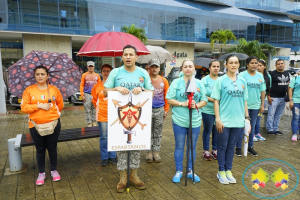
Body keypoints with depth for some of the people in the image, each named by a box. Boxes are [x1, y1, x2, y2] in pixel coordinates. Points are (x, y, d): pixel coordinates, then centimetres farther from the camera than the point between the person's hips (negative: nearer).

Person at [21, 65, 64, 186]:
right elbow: (24, 107, -7)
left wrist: (53, 112, 6)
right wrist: (39, 106, -15)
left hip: (53, 123, 0)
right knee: (40, 149, 10)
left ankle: (54, 170, 28)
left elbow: (60, 104, 12)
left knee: (52, 148, 11)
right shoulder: (29, 90, -2)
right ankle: (41, 173, 25)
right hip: (35, 125, 0)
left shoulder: (54, 89, 1)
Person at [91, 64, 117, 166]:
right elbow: (94, 99, 15)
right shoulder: (97, 86, 1)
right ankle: (104, 157, 22)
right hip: (102, 115, 0)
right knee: (103, 137, 7)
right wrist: (98, 107, 6)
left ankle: (112, 156, 25)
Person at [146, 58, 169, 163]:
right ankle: (149, 152, 19)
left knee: (158, 133, 10)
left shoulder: (164, 81, 6)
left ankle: (156, 151, 22)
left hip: (159, 110, 2)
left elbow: (166, 96, 7)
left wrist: (166, 109, 5)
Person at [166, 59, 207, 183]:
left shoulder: (199, 84, 7)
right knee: (179, 146, 8)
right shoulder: (176, 82, 0)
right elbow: (169, 100, -5)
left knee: (192, 146, 13)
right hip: (179, 120, -2)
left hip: (195, 121, 3)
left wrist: (196, 105, -13)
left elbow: (204, 101, 7)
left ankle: (190, 171, 30)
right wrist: (183, 104, -16)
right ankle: (179, 171, 24)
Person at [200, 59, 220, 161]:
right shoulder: (204, 80, -3)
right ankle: (206, 151, 22)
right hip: (208, 110, -3)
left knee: (217, 131, 12)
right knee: (207, 131, 7)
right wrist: (213, 100, -20)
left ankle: (215, 150, 29)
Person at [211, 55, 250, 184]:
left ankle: (228, 170, 28)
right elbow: (216, 101, -6)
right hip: (224, 121, -4)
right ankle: (221, 172, 23)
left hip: (238, 121, 4)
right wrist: (218, 119, -12)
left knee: (231, 147, 14)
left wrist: (247, 118, 9)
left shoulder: (242, 81, 8)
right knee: (222, 147, 8)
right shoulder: (220, 80, -4)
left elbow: (244, 101, 12)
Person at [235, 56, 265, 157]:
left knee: (252, 127, 14)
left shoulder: (260, 76, 7)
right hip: (244, 105, -4)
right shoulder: (242, 75, -7)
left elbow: (262, 91, 9)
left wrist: (262, 105, 7)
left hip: (255, 106, 5)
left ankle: (250, 147, 27)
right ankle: (238, 147, 14)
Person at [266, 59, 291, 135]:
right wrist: (268, 96, -14)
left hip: (283, 98, 6)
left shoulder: (287, 74, 13)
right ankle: (270, 129, 8)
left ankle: (275, 129, 21)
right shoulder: (272, 74, -6)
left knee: (278, 115, 12)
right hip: (274, 98, -6)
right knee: (271, 114, -2)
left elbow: (288, 85, 21)